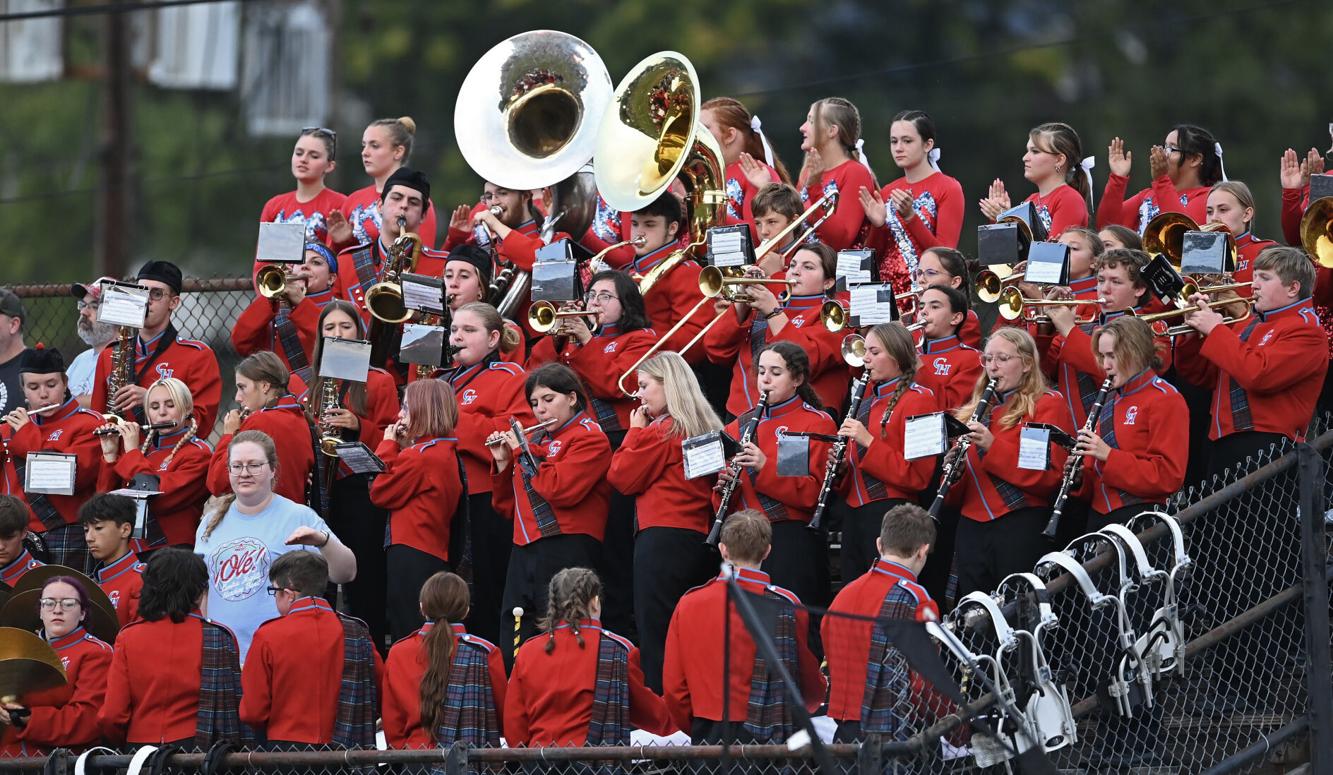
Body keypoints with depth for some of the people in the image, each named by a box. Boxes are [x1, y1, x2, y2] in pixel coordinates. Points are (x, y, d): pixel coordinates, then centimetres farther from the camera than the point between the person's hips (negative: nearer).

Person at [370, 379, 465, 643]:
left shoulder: (419, 457, -17)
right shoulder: (446, 452, 12)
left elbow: (381, 494, -9)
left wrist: (388, 446, -2)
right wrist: (399, 448, 7)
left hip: (411, 553, -10)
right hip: (436, 551, 10)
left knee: (406, 632, -7)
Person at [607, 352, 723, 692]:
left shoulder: (660, 431, -11)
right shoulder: (705, 427, 13)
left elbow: (622, 477, -5)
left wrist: (635, 430, 5)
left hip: (663, 540, -8)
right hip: (700, 539, 8)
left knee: (656, 639, -7)